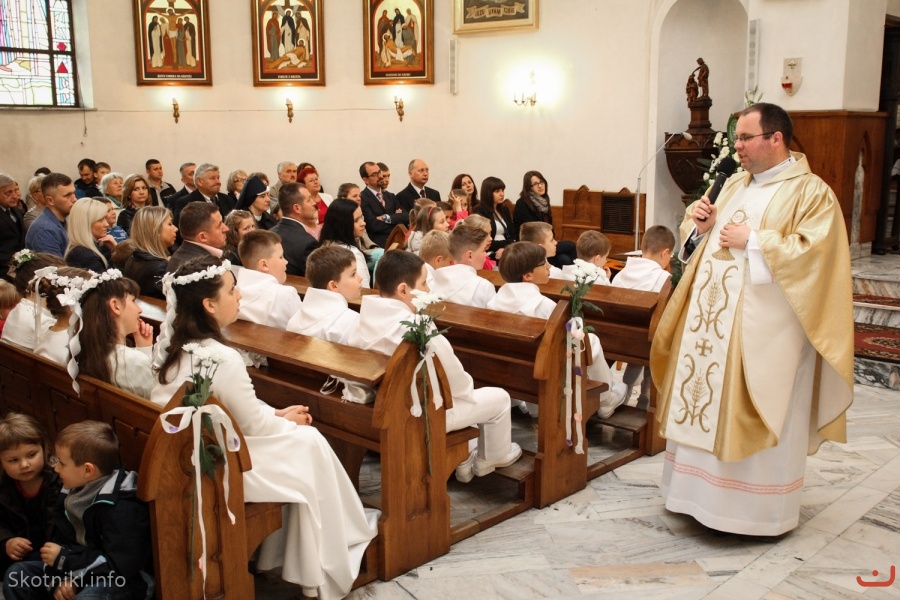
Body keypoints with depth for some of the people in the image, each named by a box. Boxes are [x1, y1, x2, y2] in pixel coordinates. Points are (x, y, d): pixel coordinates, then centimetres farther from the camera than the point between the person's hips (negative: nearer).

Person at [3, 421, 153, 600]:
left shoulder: (122, 507, -26)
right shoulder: (75, 490, 0)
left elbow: (121, 565, -27)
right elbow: (62, 539, 5)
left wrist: (64, 559, -20)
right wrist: (66, 578, -14)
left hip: (124, 579, -9)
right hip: (80, 572, 9)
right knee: (17, 574, 2)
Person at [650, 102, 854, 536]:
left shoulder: (811, 193, -7)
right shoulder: (735, 185, 15)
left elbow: (812, 253, -20)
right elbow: (705, 242, 21)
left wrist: (753, 241, -18)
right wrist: (699, 224, 0)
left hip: (764, 329, -7)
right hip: (713, 320, 7)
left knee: (753, 415, -1)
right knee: (705, 405, 11)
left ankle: (759, 508, 14)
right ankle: (705, 492, 25)